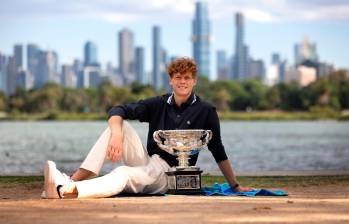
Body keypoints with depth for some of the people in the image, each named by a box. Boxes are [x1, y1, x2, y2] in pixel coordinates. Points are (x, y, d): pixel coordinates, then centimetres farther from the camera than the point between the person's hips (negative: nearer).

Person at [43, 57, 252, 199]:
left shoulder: (206, 111, -1)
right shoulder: (158, 104, 7)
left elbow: (218, 152, 5)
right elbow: (118, 111, -3)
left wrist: (235, 186, 5)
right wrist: (117, 135, -25)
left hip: (170, 174, -4)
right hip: (147, 164, 4)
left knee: (123, 174, -34)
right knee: (120, 125, -17)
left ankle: (65, 191, -54)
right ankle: (74, 180, -28)